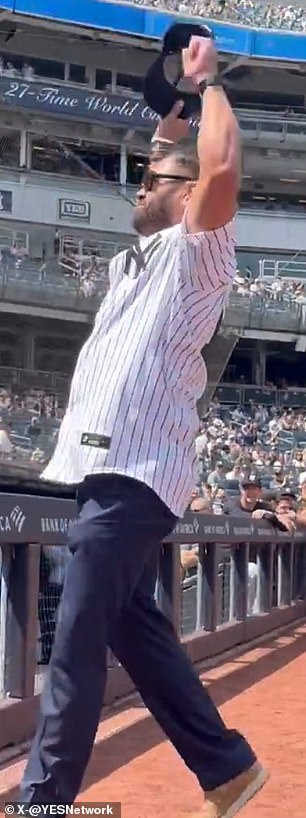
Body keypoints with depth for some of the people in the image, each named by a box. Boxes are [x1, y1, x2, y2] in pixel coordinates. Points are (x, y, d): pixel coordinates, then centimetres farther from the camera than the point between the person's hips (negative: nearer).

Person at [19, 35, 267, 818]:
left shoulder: (196, 254, -4)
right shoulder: (143, 254, 21)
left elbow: (220, 169, -23)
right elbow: (170, 163, 40)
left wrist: (209, 82, -9)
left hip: (134, 474, -10)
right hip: (108, 469, 10)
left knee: (75, 645, -9)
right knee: (133, 630, 13)